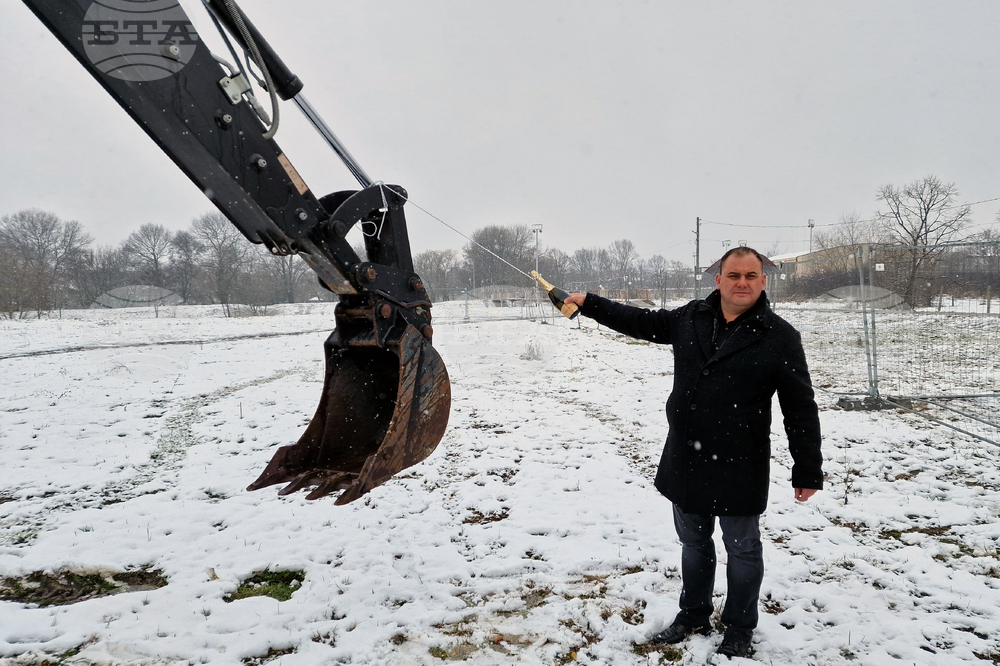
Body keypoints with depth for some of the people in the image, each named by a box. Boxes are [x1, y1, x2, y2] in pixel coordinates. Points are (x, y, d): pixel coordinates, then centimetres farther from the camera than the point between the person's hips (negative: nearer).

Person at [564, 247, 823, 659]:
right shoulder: (689, 319, 1)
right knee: (693, 543, 21)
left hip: (739, 469, -4)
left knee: (742, 550, 13)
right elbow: (641, 322, 17)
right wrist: (588, 303, 17)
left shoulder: (780, 337, -11)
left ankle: (739, 630, 33)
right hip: (686, 462, 4)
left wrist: (807, 472, -8)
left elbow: (801, 411, -9)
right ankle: (693, 615, 41)